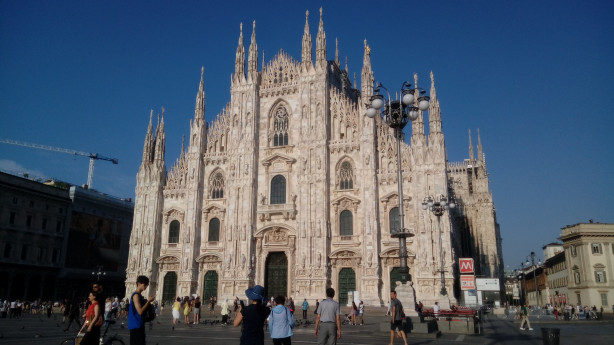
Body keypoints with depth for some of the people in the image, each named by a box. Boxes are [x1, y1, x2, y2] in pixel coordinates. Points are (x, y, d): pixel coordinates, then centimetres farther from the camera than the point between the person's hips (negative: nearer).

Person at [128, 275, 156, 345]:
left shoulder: (139, 295, 15)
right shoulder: (136, 295, -15)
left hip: (139, 325, 10)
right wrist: (149, 301, -16)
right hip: (136, 326, -10)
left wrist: (147, 301, 7)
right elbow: (140, 311, -22)